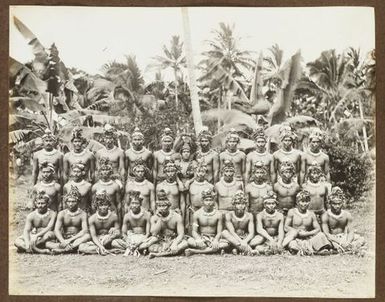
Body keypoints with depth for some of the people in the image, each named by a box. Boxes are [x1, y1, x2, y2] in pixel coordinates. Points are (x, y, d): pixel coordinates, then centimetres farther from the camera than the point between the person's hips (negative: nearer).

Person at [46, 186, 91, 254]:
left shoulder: (82, 214, 1)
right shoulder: (62, 214, 7)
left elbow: (85, 230, -12)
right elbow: (56, 230, -5)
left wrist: (70, 240, -23)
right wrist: (63, 241, -25)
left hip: (78, 240, -2)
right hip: (64, 240, 2)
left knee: (88, 236, -33)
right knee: (47, 243, -24)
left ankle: (64, 249, -42)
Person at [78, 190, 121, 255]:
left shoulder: (113, 216, -6)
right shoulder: (92, 218, -7)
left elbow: (118, 233, 0)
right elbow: (93, 236, -12)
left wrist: (114, 230, -25)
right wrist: (100, 246, -30)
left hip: (109, 242, -1)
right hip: (97, 241, 1)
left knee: (115, 232, -31)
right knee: (81, 247, -27)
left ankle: (98, 249, -24)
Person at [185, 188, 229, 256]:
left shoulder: (218, 214, 0)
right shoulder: (197, 214, 0)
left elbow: (219, 232, -3)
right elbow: (194, 231, -3)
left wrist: (215, 240, -25)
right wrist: (199, 240, -26)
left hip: (213, 239, 1)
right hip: (201, 238, -1)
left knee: (225, 244, -31)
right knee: (190, 241, -32)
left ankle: (194, 251, -31)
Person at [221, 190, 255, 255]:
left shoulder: (249, 216, -1)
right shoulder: (229, 215, -7)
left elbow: (251, 233, -12)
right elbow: (232, 232, -20)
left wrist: (245, 241, -33)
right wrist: (241, 242, -36)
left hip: (245, 239, 2)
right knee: (224, 232, -31)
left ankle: (237, 248, -32)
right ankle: (246, 248, -40)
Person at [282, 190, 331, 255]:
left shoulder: (311, 214, 11)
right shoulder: (292, 212, 4)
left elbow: (318, 229, 6)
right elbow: (286, 227, 1)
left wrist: (307, 233, -11)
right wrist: (297, 231, -14)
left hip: (307, 238, 3)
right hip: (295, 238, -3)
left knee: (320, 235, -20)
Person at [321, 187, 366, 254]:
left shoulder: (347, 215, -3)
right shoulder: (326, 216, -13)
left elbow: (350, 231, -6)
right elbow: (326, 234, -19)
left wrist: (348, 241, -27)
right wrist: (339, 242, -30)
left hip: (344, 237, 4)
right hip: (332, 238, -3)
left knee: (361, 240, -16)